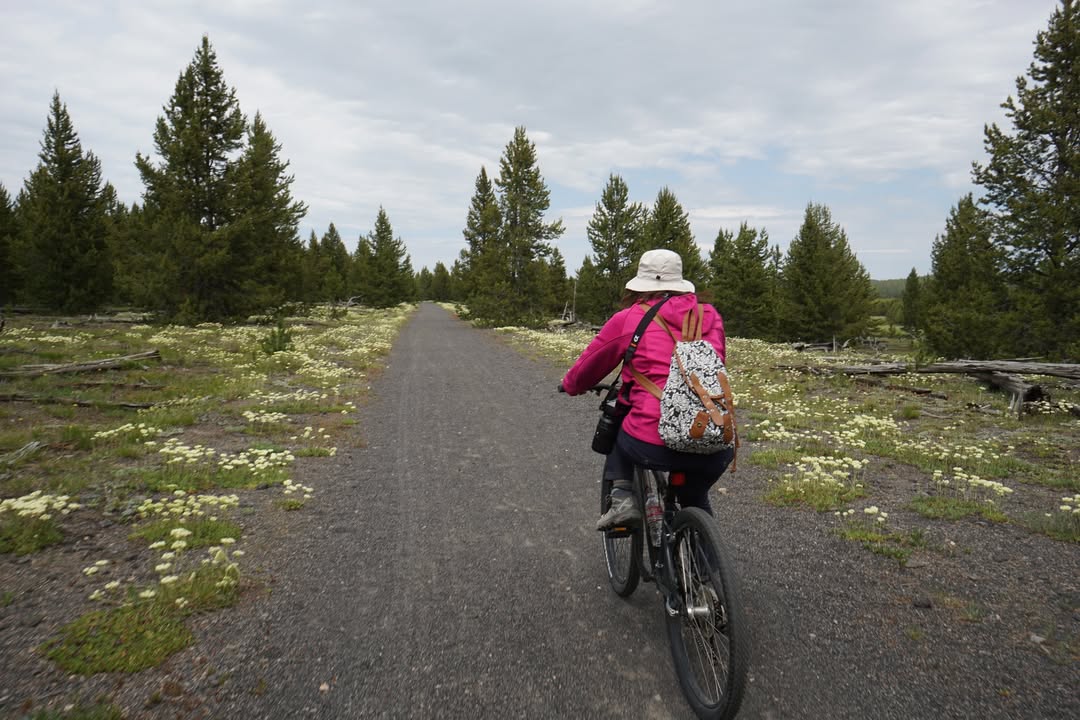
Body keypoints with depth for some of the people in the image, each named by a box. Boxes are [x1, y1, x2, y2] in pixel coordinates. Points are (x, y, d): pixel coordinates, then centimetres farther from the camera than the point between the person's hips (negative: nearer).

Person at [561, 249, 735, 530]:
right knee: (695, 502, 35)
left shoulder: (628, 319, 4)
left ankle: (622, 498, 16)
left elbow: (587, 367, 16)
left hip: (655, 444, -3)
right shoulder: (711, 317, 13)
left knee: (615, 430, 31)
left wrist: (571, 385, 38)